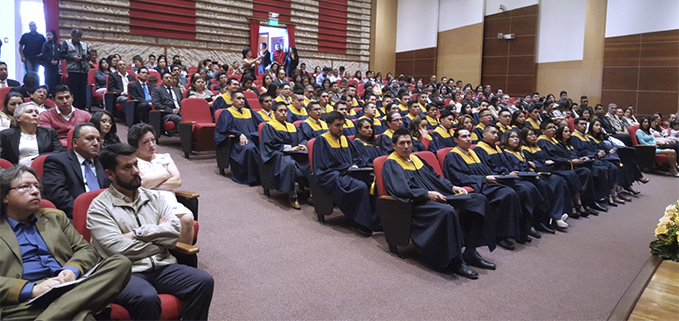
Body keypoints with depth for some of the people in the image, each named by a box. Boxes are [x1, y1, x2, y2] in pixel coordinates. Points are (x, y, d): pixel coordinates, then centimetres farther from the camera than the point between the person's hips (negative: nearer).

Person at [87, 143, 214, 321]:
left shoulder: (153, 197, 13)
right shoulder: (99, 207, -1)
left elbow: (175, 231, 0)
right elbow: (120, 249, -12)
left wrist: (137, 234, -9)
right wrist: (158, 234, -1)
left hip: (162, 267, 4)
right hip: (127, 273, -4)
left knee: (204, 281, -19)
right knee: (147, 298, -35)